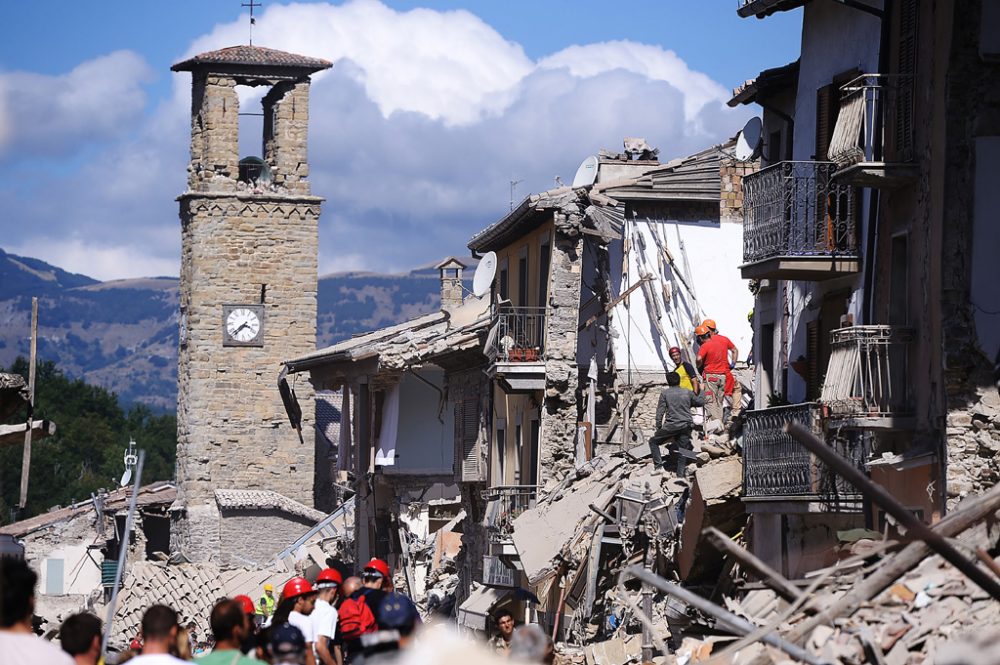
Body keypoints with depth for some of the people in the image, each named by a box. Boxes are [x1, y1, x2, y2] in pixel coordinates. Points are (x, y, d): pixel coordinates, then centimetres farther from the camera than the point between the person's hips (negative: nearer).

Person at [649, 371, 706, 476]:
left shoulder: (665, 393, 2)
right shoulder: (687, 393, 8)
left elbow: (660, 411, 0)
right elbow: (701, 402, 21)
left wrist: (658, 427, 7)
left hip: (671, 426, -3)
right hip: (686, 426, 3)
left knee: (653, 441, 14)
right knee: (682, 450, 9)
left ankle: (658, 464, 2)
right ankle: (680, 473, 3)